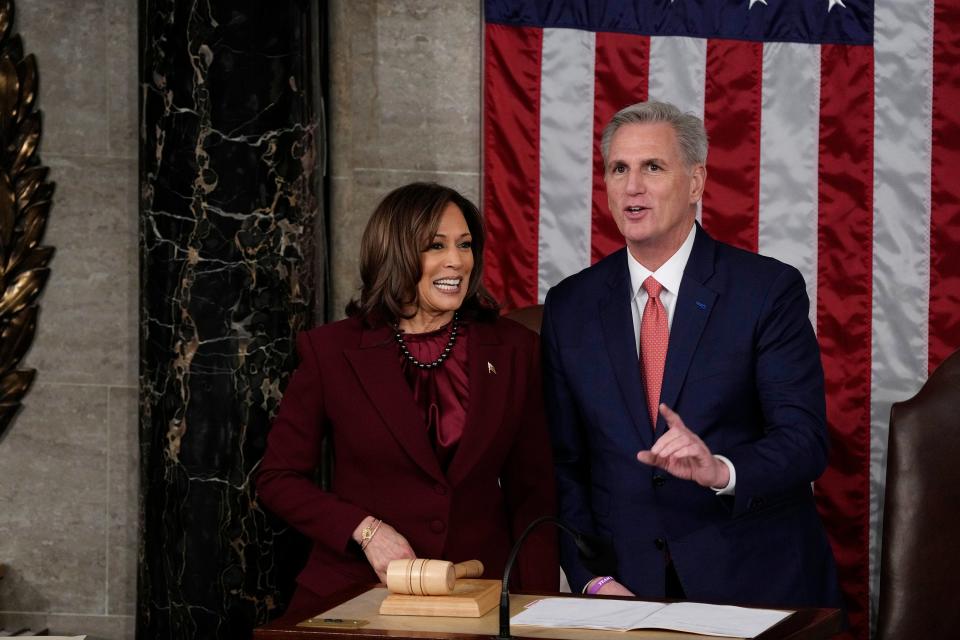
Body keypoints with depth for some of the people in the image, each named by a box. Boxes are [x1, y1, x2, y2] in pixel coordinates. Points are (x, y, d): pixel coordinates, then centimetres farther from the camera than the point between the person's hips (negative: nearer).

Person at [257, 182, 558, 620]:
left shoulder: (515, 350, 6)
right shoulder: (331, 350, 2)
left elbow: (533, 494, 8)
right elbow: (278, 478, 6)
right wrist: (365, 530, -10)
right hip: (356, 593, -2)